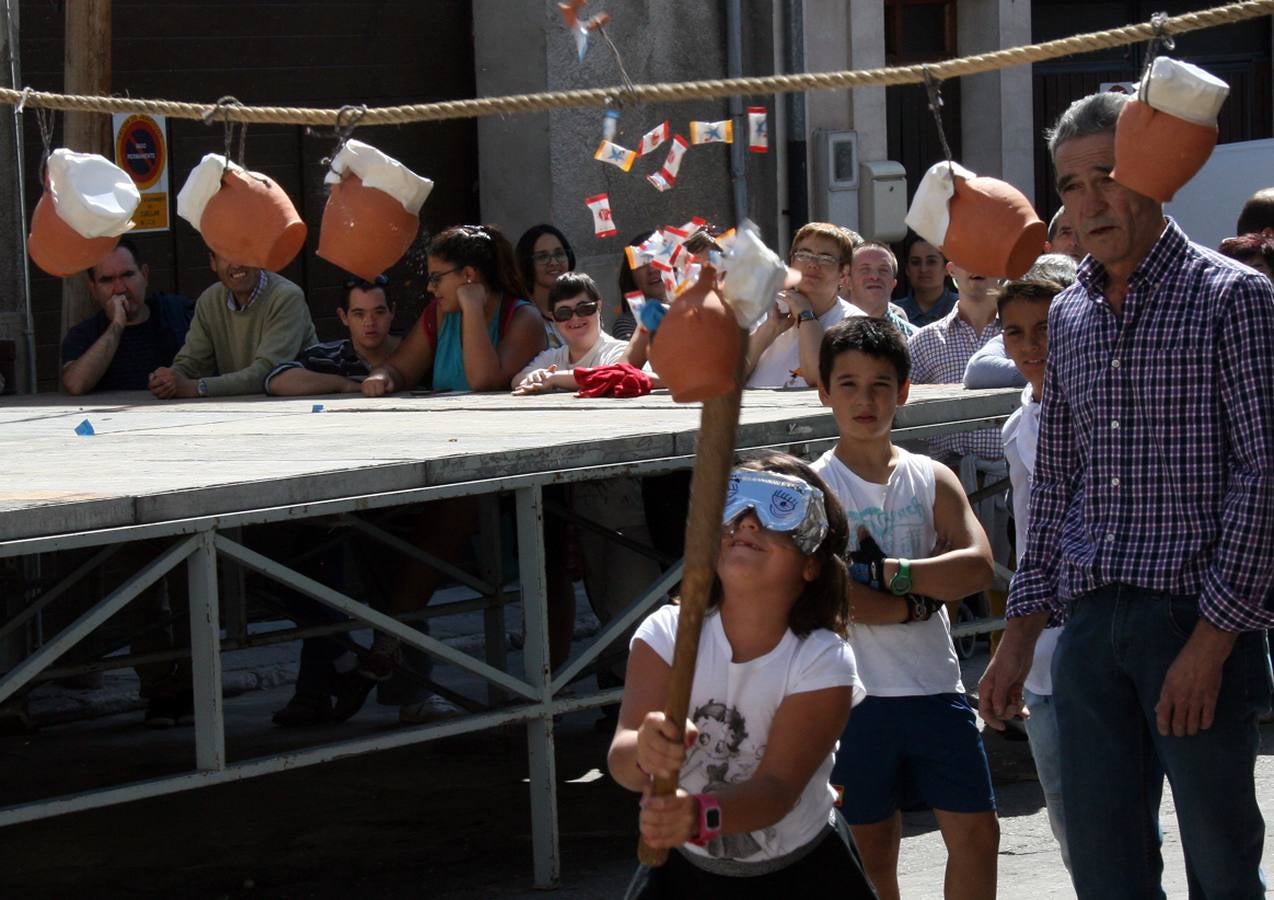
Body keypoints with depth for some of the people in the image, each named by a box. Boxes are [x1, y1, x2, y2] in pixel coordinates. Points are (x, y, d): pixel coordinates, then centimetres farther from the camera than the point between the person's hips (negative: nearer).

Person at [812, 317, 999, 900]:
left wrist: (889, 573, -16)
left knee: (976, 831, 2)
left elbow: (978, 566, -8)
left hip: (935, 689, 3)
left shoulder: (932, 480, 7)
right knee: (873, 849, 6)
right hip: (857, 694, -3)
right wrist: (919, 601, -12)